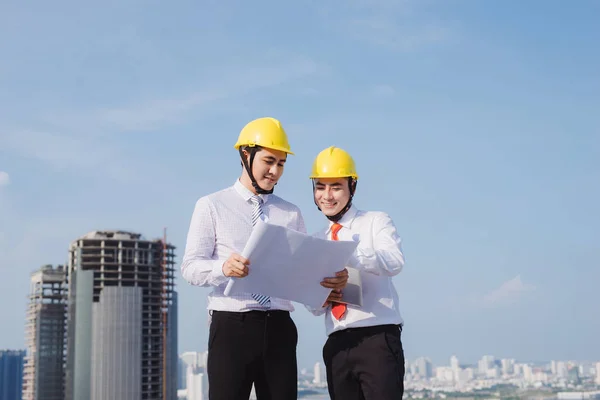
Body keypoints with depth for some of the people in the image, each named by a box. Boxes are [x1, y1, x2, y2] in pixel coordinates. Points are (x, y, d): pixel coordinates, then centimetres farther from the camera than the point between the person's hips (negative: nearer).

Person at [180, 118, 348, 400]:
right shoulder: (211, 206, 4)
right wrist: (223, 267, -25)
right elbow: (190, 267, -3)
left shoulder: (292, 214, 15)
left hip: (279, 328, 3)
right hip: (231, 326, -3)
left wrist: (332, 279, -10)